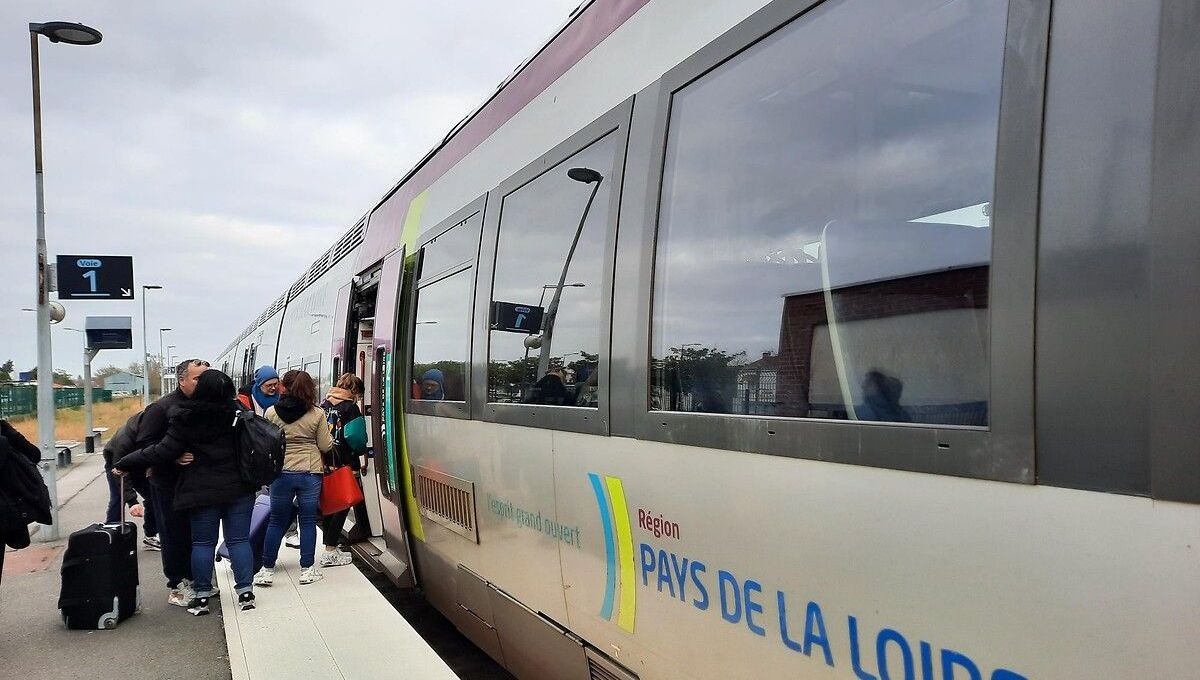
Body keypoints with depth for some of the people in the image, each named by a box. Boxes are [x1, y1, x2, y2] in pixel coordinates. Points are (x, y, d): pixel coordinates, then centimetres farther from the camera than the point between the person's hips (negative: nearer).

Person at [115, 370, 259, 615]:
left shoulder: (186, 419, -12)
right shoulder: (238, 412, -4)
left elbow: (163, 452, -12)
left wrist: (126, 464, -4)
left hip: (202, 492, -2)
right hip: (239, 490, 2)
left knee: (203, 542, 9)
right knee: (239, 540, 7)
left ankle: (201, 596, 12)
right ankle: (245, 592, 6)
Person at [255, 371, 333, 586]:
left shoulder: (271, 412, -5)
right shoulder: (317, 414, -6)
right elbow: (325, 446, -2)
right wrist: (329, 435, 19)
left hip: (281, 473, 1)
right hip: (310, 474, -1)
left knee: (276, 521, 12)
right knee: (308, 521, 9)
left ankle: (267, 569, 16)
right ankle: (307, 570, 14)